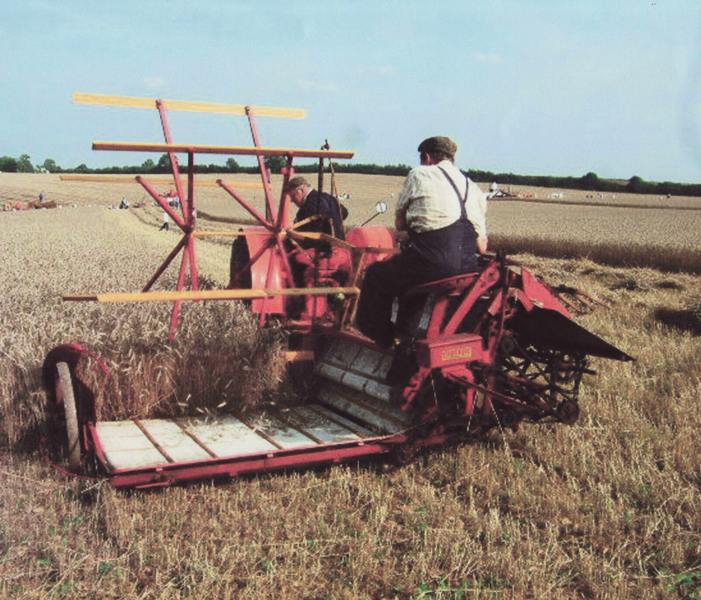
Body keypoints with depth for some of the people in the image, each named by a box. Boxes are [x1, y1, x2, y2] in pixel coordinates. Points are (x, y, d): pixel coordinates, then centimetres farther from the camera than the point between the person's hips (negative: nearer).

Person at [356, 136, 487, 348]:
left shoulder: (419, 175, 7)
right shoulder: (474, 188, 21)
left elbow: (399, 223, 13)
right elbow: (482, 247, 19)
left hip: (431, 264, -6)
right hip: (468, 268, 7)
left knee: (376, 275, 17)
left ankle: (380, 341, 22)